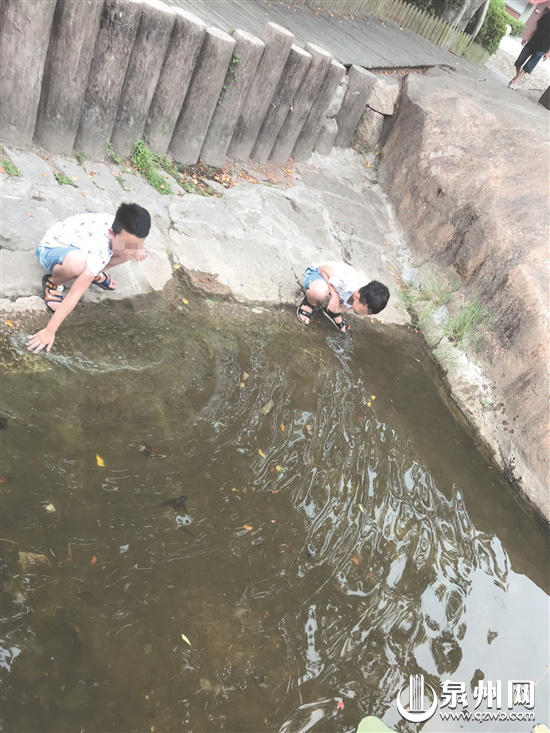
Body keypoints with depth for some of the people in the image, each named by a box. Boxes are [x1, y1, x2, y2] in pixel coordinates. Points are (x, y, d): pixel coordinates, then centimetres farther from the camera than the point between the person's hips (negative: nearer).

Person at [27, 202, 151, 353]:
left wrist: (136, 248, -14)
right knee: (77, 263, -45)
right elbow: (75, 293, -42)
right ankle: (53, 282, -9)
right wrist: (49, 331, -42)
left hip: (77, 246, 7)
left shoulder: (122, 225, -21)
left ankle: (94, 272, 12)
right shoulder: (98, 251, -41)